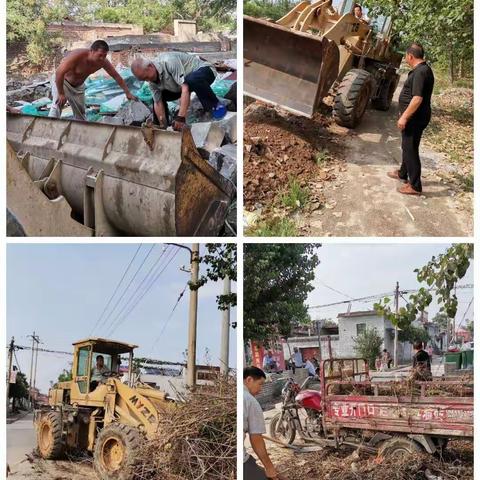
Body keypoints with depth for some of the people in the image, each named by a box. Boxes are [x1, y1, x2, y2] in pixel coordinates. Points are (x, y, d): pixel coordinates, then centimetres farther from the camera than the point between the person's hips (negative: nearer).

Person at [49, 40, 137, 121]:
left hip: (78, 86, 6)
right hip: (60, 81, -6)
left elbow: (116, 76, -9)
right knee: (58, 105, -26)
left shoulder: (102, 61, -22)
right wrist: (61, 94, -33)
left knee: (80, 113, 11)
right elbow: (59, 73, -37)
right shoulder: (77, 55, -39)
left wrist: (128, 93, -10)